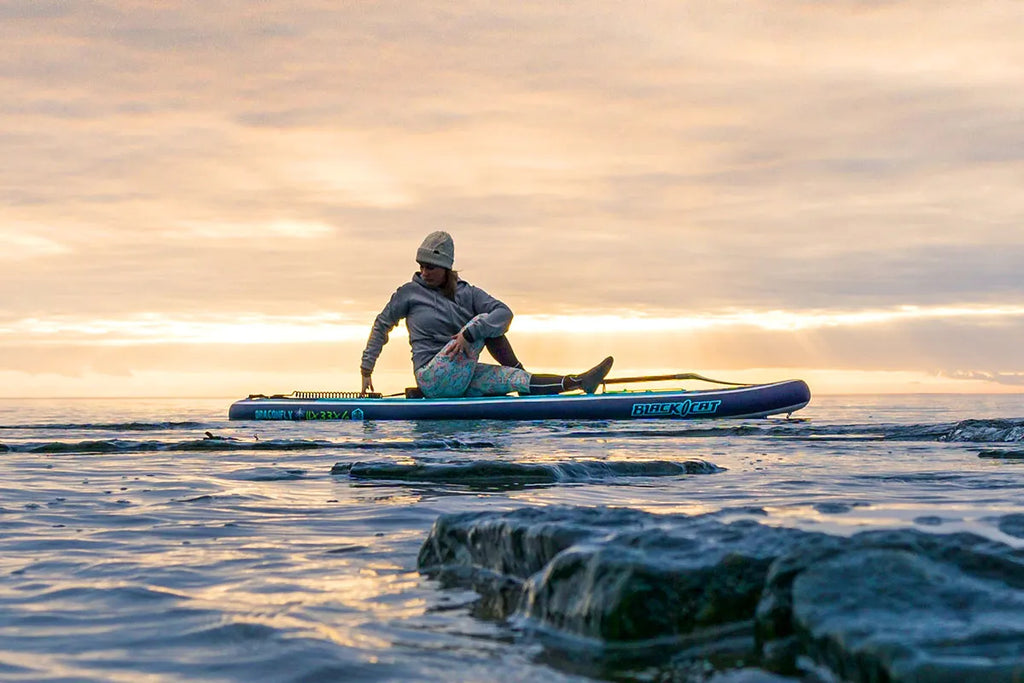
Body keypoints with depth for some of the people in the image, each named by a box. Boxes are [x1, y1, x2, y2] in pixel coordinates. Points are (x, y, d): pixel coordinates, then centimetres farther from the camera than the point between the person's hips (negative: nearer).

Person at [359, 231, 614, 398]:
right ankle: (521, 373, -6)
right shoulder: (409, 292, 1)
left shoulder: (466, 293, 7)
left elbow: (504, 312, -8)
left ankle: (575, 383, -20)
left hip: (461, 379, 4)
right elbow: (381, 325, 10)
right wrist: (366, 369, 5)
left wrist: (468, 334, -24)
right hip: (432, 378, -4)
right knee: (482, 323, -17)